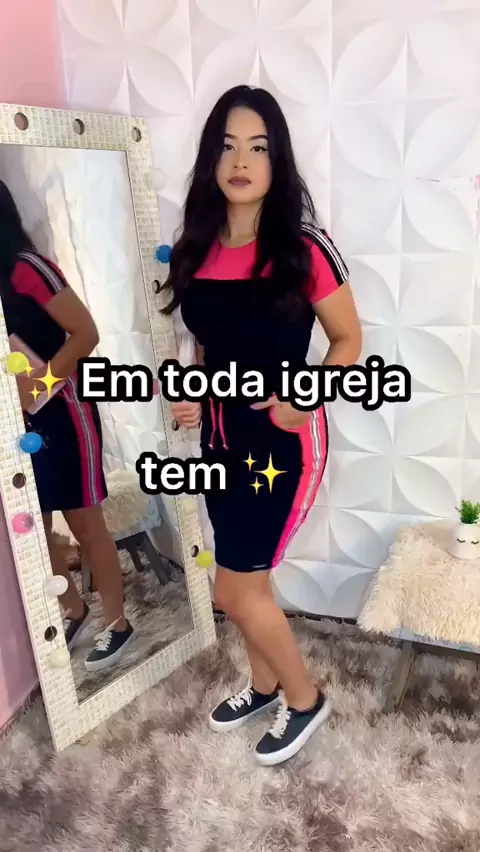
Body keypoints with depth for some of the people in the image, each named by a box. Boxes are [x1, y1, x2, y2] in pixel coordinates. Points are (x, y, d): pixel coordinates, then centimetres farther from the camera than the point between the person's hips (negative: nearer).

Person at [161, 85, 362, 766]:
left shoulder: (303, 249, -14)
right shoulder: (197, 250, 2)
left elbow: (348, 341, -6)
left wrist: (304, 401, -20)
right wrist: (191, 393, 0)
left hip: (281, 440, -6)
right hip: (221, 435, 6)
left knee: (234, 589, 2)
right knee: (248, 580, 18)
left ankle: (304, 697, 29)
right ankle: (266, 684, 44)